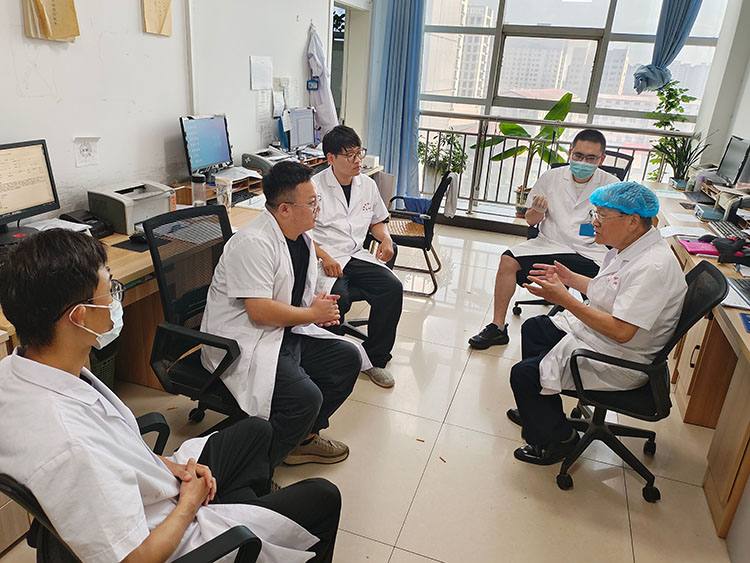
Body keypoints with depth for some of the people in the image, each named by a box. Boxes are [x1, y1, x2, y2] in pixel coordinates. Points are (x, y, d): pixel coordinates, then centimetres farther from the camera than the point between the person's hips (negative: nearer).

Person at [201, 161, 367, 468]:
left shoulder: (301, 236, 9)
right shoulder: (254, 243, -22)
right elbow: (260, 311, -26)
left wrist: (318, 306, 1)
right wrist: (313, 313, -14)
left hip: (285, 333, 10)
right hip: (243, 343, -10)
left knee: (348, 357, 3)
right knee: (306, 397, -26)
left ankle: (304, 438, 17)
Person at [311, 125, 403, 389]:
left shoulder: (368, 185, 12)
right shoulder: (315, 186, -5)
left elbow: (378, 220, 27)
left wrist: (385, 239, 5)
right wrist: (324, 257, -20)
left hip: (357, 256, 5)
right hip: (324, 259, -5)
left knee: (393, 288, -19)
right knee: (339, 298, -33)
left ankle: (375, 358, -4)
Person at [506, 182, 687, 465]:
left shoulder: (652, 267, -30)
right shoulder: (627, 247, 2)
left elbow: (621, 331, -33)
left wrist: (564, 299, -31)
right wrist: (569, 277, 5)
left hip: (618, 362, -11)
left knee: (523, 375, -14)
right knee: (532, 328, 22)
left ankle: (557, 438, 12)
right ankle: (540, 410, 35)